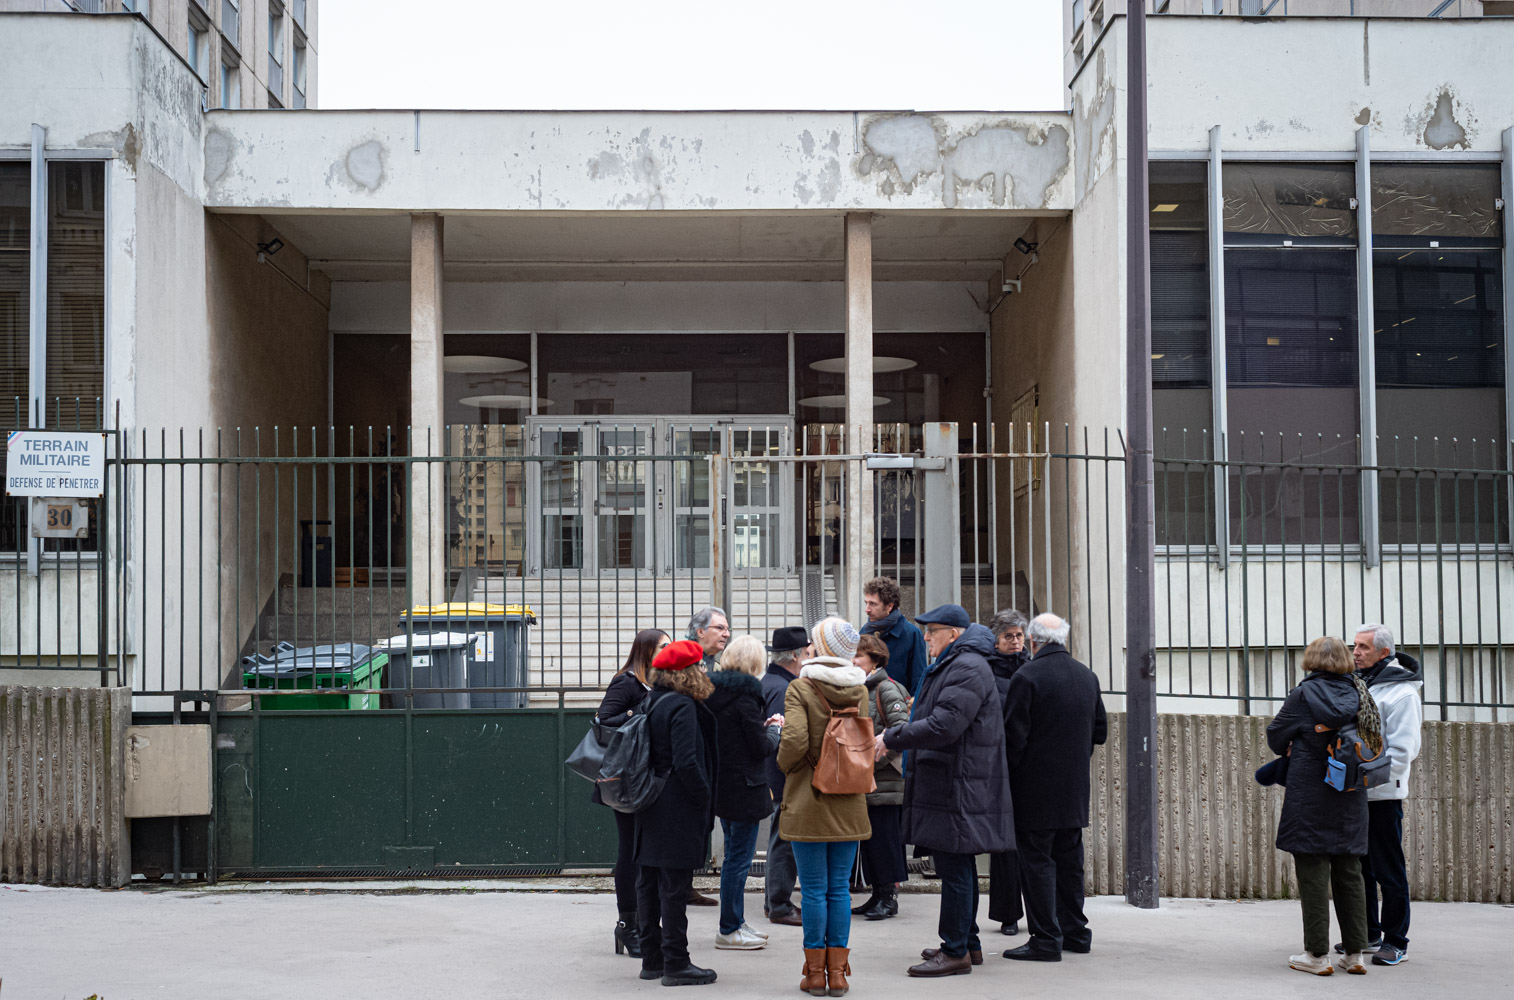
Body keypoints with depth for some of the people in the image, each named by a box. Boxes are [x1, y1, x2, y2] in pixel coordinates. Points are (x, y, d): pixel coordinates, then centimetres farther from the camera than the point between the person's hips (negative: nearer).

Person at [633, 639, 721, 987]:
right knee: (675, 886, -4)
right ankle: (675, 964, -1)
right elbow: (686, 762, -23)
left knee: (649, 882, 12)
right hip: (678, 811, -9)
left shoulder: (651, 703, 11)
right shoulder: (682, 707, -16)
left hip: (650, 807, 9)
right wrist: (705, 798, -12)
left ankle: (652, 958, 20)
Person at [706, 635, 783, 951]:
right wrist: (774, 729, 4)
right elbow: (761, 747, -15)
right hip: (744, 788, -9)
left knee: (734, 856, 17)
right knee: (739, 857, -1)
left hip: (721, 783, 9)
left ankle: (735, 923, 25)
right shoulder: (745, 692, -18)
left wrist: (762, 726, 11)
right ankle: (730, 931, 4)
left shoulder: (714, 689, 6)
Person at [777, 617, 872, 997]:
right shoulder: (860, 690, 3)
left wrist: (784, 763, -1)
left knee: (814, 889, 2)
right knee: (840, 888, 9)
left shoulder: (800, 688, -11)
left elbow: (794, 741, -20)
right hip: (849, 804, 4)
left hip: (809, 802, -4)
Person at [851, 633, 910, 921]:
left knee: (885, 839, -4)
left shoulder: (887, 689, -10)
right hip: (862, 780, 8)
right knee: (868, 840, 11)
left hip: (885, 780, -8)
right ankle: (877, 895, 18)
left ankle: (890, 897, 4)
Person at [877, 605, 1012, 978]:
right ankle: (968, 944, 24)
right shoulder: (951, 666, 19)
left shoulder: (967, 669, -16)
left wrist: (891, 738, -18)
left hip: (960, 789, -11)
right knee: (957, 867, 16)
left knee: (954, 868, -7)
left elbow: (944, 727, -24)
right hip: (949, 785, 11)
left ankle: (956, 952, -3)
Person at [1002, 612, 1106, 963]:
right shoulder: (1088, 677, 7)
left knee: (1037, 860, -2)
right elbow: (1100, 731, 13)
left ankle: (1046, 939, -3)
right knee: (1069, 859, 15)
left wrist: (1011, 773, -3)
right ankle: (1075, 931, 22)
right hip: (1075, 788, 7)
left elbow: (1014, 736, -16)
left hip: (1036, 788, -6)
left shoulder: (1027, 677, -14)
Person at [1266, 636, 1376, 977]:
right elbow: (1372, 738, 11)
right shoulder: (1358, 693, 4)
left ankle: (1317, 954, 1)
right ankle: (1355, 953, 12)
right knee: (1349, 874, 10)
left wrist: (1289, 751, 20)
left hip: (1309, 798, -5)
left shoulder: (1304, 694, -9)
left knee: (1313, 874, 0)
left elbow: (1275, 735, 0)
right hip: (1350, 800, 5)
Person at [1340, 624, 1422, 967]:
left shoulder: (1401, 692, -11)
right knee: (1360, 866, 14)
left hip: (1382, 795, -8)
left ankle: (1396, 942, 4)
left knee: (1389, 870, -3)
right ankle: (1367, 933, 24)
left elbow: (1401, 751, -15)